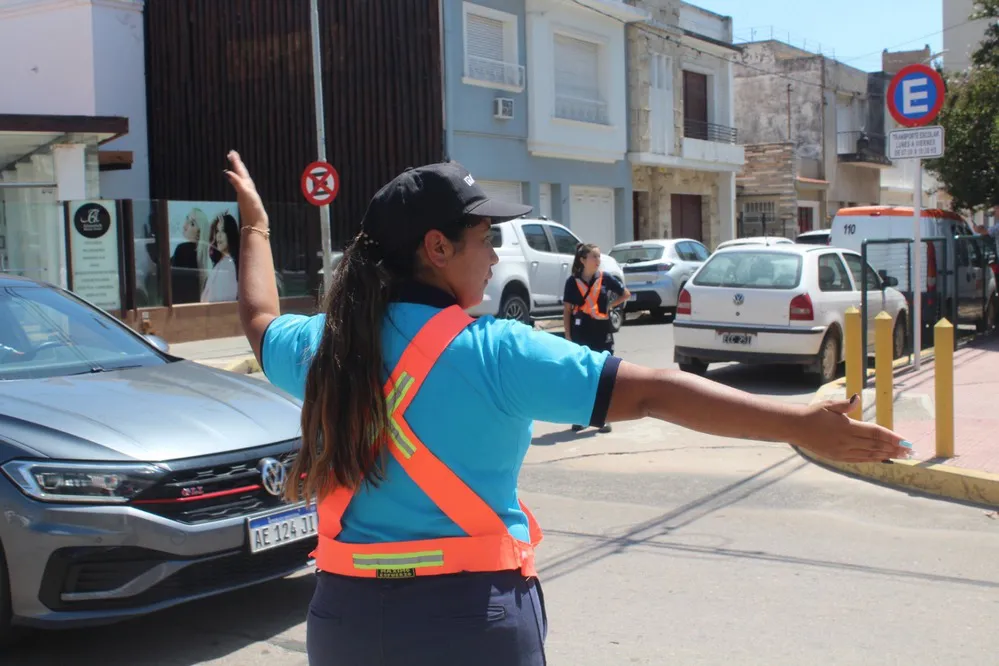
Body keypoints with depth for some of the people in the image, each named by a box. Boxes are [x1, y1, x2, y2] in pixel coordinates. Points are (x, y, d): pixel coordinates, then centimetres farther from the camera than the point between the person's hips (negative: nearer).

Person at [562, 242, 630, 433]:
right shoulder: (572, 281, -4)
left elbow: (626, 294, 12)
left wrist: (610, 306, 1)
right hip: (580, 334, -1)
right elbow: (567, 310, 0)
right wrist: (567, 336, -3)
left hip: (603, 334, 1)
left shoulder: (605, 278, -2)